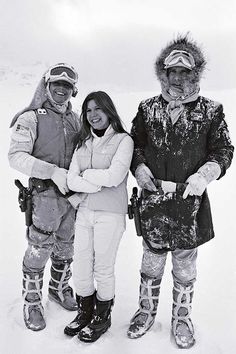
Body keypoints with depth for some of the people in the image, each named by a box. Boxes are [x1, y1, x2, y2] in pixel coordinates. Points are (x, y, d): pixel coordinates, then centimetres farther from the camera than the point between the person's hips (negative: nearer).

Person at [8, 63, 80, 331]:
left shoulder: (74, 118, 10)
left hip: (72, 194, 6)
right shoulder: (31, 118, -8)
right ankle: (32, 302, 23)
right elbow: (16, 156, -16)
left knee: (65, 247, 18)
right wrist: (53, 172, -25)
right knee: (39, 250, 2)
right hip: (45, 195, -5)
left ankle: (59, 288, 40)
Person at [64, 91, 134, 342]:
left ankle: (102, 317, 30)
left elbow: (114, 177, -19)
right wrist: (98, 184, -15)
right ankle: (85, 312, 35)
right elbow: (72, 180, -1)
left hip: (110, 214, -5)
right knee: (81, 265, 12)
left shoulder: (123, 140, -6)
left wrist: (86, 174, -6)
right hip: (84, 211, 5)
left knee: (103, 268, 7)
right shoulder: (83, 143, 9)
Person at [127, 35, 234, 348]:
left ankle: (181, 317, 37)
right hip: (152, 201, 2)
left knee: (185, 268, 14)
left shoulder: (211, 111, -2)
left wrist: (205, 174, -17)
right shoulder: (147, 108, 4)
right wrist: (139, 168, -7)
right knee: (151, 263, 16)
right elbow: (134, 143, 12)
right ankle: (147, 311, 39)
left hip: (190, 203, -1)